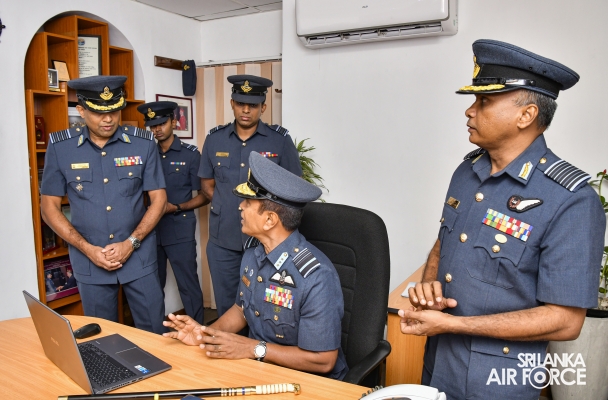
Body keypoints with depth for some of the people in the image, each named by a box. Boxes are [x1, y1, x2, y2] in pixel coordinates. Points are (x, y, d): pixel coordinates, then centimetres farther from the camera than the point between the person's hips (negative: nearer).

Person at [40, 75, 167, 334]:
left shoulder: (143, 144, -5)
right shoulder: (60, 147, -4)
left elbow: (158, 198, -2)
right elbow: (50, 207, 0)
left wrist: (131, 242, -12)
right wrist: (88, 249, -10)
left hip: (139, 256, 0)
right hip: (89, 260, 1)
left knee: (153, 330, 9)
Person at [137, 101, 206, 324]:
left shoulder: (190, 154, -3)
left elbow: (203, 196, -3)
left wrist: (176, 208, -16)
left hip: (180, 232, -4)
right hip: (151, 231, 5)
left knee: (188, 285, 1)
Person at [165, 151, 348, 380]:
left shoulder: (316, 278, -27)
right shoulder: (252, 257, -3)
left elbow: (322, 361, -22)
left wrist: (253, 349, -22)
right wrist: (206, 334, -5)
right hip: (258, 368, 6)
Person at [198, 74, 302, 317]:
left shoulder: (280, 140, -3)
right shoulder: (214, 139, 4)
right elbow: (207, 183, 13)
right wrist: (226, 205, 0)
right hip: (222, 240, 3)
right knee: (226, 305, 15)